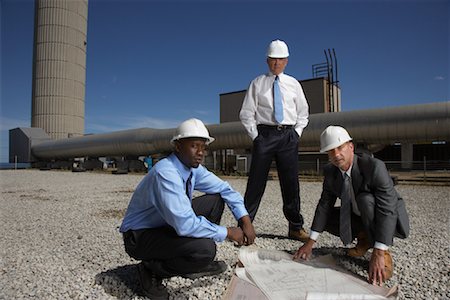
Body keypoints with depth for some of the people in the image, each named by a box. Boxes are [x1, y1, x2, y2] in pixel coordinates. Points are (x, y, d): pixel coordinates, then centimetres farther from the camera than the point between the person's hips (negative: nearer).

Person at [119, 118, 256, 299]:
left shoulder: (194, 168, -5)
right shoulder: (165, 173, -31)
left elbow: (225, 189, 4)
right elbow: (184, 224, -37)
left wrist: (245, 219, -11)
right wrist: (227, 233, -24)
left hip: (168, 225, 9)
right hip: (139, 237, -9)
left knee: (215, 199, 0)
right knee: (205, 248, -30)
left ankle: (196, 265, 10)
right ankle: (152, 270, -3)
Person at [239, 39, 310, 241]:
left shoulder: (293, 84, 13)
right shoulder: (257, 83, 6)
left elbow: (303, 113, 18)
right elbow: (246, 113, 5)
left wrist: (297, 132, 6)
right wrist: (255, 135, -3)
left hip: (288, 136, 2)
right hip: (264, 134, -2)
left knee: (290, 183, 6)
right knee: (256, 181, -2)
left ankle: (296, 227, 17)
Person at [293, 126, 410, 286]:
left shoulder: (375, 166, -31)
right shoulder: (330, 171, -13)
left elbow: (387, 209, -35)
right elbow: (325, 204, -10)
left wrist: (378, 253, -39)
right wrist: (310, 242, -15)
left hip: (389, 218, -5)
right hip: (358, 216, 6)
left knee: (365, 199, -35)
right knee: (325, 217, -12)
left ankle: (384, 253, -16)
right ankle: (364, 237, 9)